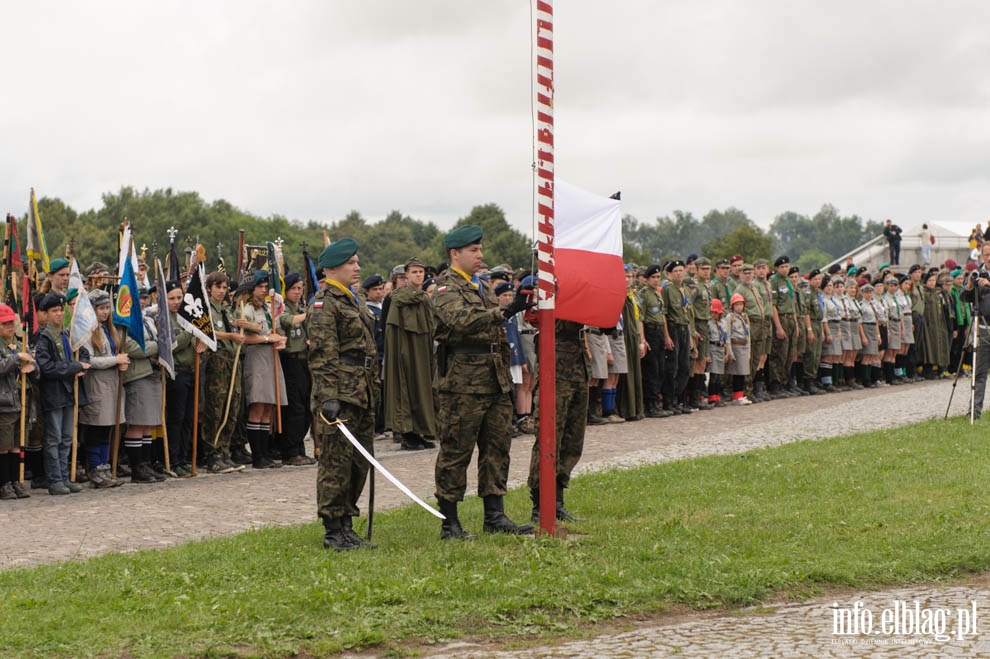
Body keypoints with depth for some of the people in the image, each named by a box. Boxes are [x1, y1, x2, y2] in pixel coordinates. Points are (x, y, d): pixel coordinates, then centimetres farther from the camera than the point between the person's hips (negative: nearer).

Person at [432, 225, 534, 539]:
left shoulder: (481, 286, 20)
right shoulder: (447, 287, -7)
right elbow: (459, 319, -28)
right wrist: (503, 311, -31)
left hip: (494, 380, 9)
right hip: (462, 380, -9)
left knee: (497, 445, 10)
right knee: (456, 451, -3)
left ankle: (495, 516, 17)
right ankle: (449, 522, 2)